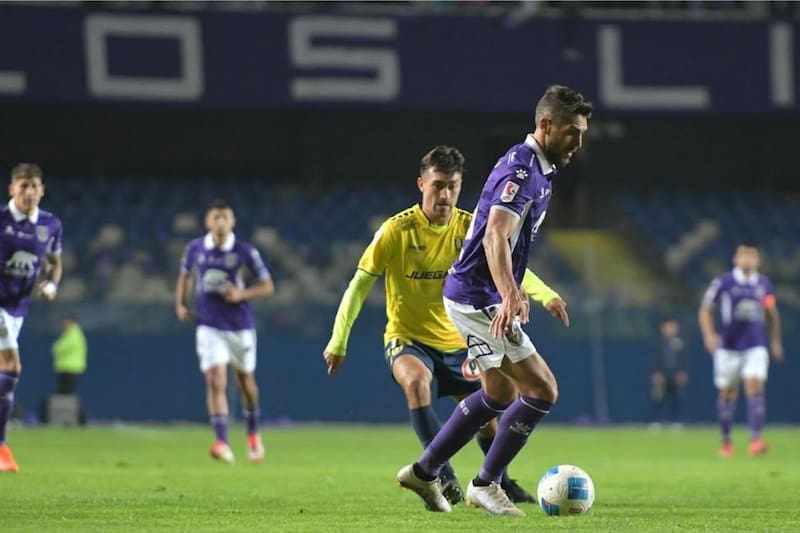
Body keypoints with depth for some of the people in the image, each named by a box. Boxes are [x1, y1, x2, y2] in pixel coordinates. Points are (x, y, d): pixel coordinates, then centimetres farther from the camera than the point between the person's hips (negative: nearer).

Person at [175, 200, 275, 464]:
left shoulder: (245, 251, -7)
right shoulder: (195, 249, 0)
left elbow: (267, 286, -2)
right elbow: (185, 276, 19)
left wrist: (242, 294, -18)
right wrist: (180, 304, 6)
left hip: (241, 325, 0)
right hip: (209, 326, 0)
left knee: (245, 381, 14)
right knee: (215, 380, -16)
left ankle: (253, 434, 39)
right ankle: (222, 443, -23)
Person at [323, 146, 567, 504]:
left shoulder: (469, 227, -6)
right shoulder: (396, 231, -15)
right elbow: (359, 285, -9)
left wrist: (544, 293, -31)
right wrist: (338, 341, -11)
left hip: (455, 340, 4)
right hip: (406, 338, -4)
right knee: (416, 380, -35)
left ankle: (499, 482, 36)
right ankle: (444, 477, -35)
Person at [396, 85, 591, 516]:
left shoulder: (537, 168, 12)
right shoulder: (521, 170, -20)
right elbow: (495, 238, -34)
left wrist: (514, 293, 33)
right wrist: (511, 296, -48)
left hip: (475, 297, 11)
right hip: (479, 298, -11)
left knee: (500, 393, 22)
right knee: (542, 391, -10)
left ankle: (423, 472, 29)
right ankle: (485, 485, 1)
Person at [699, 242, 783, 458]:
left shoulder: (764, 284, 6)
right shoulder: (723, 282, -5)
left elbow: (772, 314, 19)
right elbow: (705, 310, -2)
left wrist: (776, 341, 19)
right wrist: (709, 334, -17)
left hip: (756, 348, 1)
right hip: (729, 348, -1)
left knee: (755, 387, -15)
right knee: (727, 393, 5)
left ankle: (755, 440, -20)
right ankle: (726, 441, 21)